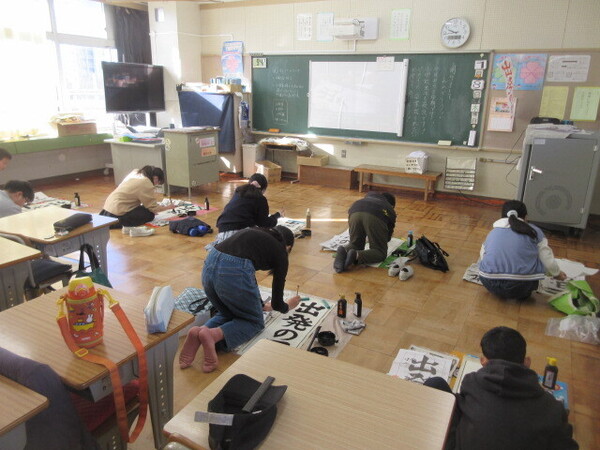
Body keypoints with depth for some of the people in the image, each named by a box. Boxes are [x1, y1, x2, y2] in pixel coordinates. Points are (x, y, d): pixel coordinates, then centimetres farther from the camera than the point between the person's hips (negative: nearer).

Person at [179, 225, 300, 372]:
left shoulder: (256, 233, 30)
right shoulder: (280, 252, 16)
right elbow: (276, 302, 20)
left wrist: (261, 305, 52)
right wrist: (288, 307, 43)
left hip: (209, 265, 7)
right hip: (234, 273, -6)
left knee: (228, 314, 31)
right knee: (255, 321, 20)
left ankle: (200, 332, 1)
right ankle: (213, 334, -8)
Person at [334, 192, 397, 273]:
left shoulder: (370, 195, 44)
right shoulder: (391, 211, 35)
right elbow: (388, 238, 37)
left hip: (355, 212, 3)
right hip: (375, 216, -3)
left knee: (355, 245, 21)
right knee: (380, 252, 7)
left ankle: (344, 250, -12)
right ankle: (356, 255, -19)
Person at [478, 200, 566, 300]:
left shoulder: (492, 233, 19)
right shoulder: (534, 231, 14)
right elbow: (548, 260, 15)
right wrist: (557, 273, 38)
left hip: (491, 285, 2)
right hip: (521, 287, -2)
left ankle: (500, 293, 12)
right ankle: (524, 294, 14)